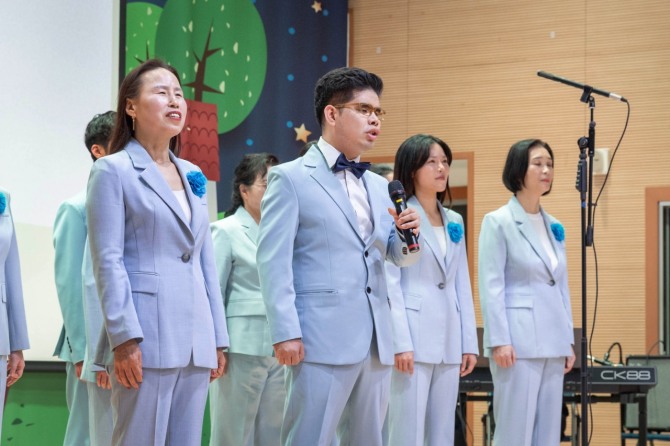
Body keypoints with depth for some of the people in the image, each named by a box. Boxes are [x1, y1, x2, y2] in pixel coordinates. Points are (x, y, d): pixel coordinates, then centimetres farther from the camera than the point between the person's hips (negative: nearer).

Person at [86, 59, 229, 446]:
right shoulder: (113, 170, -1)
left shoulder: (193, 176, 18)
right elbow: (108, 261, -9)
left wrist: (218, 338, 13)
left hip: (195, 341, 6)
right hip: (146, 338, -6)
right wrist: (124, 337, -18)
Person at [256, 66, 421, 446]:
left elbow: (400, 256, 20)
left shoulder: (379, 186, 19)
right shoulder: (290, 178, 0)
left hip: (376, 341, 7)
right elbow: (273, 262, -8)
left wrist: (410, 236, -3)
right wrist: (286, 332, -17)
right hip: (323, 338, -7)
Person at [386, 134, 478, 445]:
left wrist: (469, 342, 9)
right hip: (413, 336, -7)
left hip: (449, 338, 7)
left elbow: (462, 285, 15)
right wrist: (401, 342, -17)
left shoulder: (454, 221, 16)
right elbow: (390, 285, -10)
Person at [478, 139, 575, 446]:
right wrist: (499, 341, -16)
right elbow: (491, 286, -10)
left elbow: (562, 286, 16)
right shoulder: (498, 222, -4)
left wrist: (568, 340, 12)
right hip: (518, 341, -7)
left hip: (552, 342, 7)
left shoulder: (554, 227, 15)